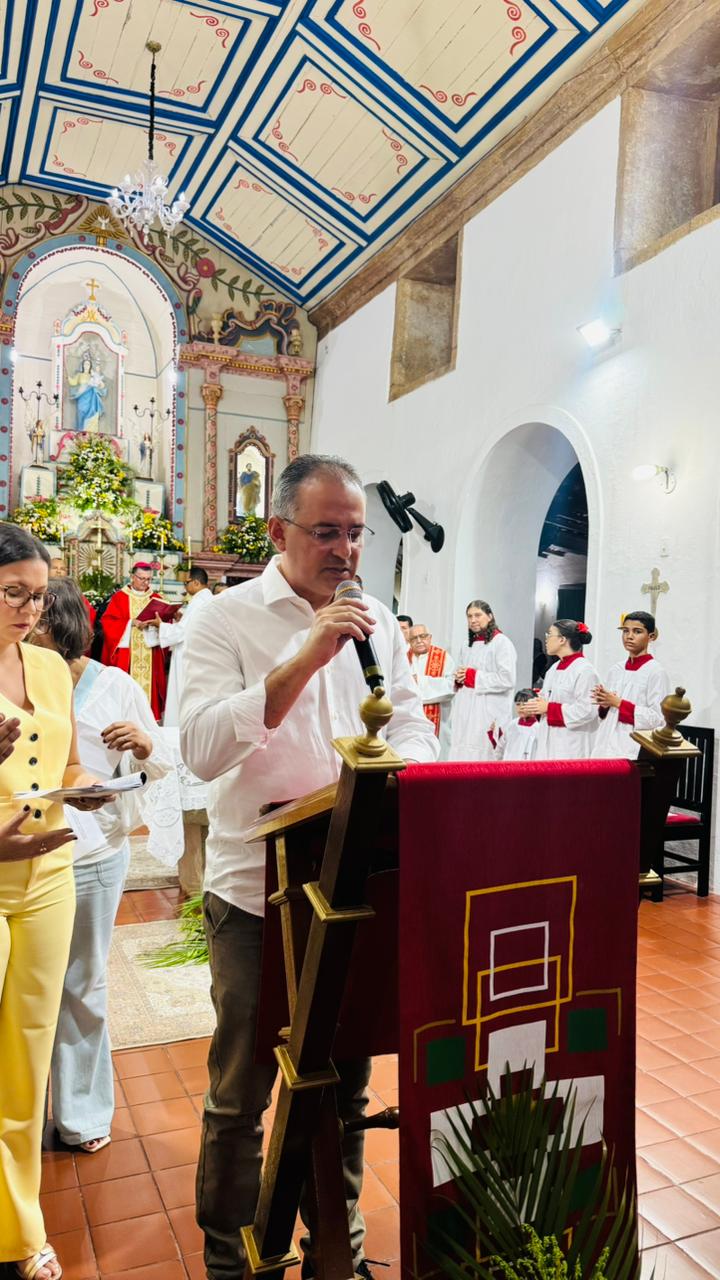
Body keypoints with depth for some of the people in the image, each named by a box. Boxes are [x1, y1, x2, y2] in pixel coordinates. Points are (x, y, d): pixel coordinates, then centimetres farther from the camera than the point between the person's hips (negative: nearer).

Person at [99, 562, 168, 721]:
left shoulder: (156, 598, 14)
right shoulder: (119, 597, 3)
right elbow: (108, 621, -5)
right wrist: (132, 623, -17)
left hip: (150, 654, 3)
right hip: (126, 653, -3)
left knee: (149, 686, 0)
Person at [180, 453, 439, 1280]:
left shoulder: (376, 622, 7)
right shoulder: (225, 621, -9)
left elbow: (414, 726, 7)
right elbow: (201, 751, -21)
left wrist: (394, 767, -16)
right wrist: (304, 659, -28)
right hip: (259, 894, -4)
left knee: (346, 1078, 20)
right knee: (242, 1088, 12)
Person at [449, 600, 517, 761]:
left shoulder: (502, 643, -4)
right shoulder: (467, 646, 19)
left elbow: (507, 679, -14)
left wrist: (473, 677, -10)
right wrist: (458, 679, 5)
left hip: (489, 717, -7)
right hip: (464, 715, 7)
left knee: (482, 760, -11)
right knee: (461, 756, 2)